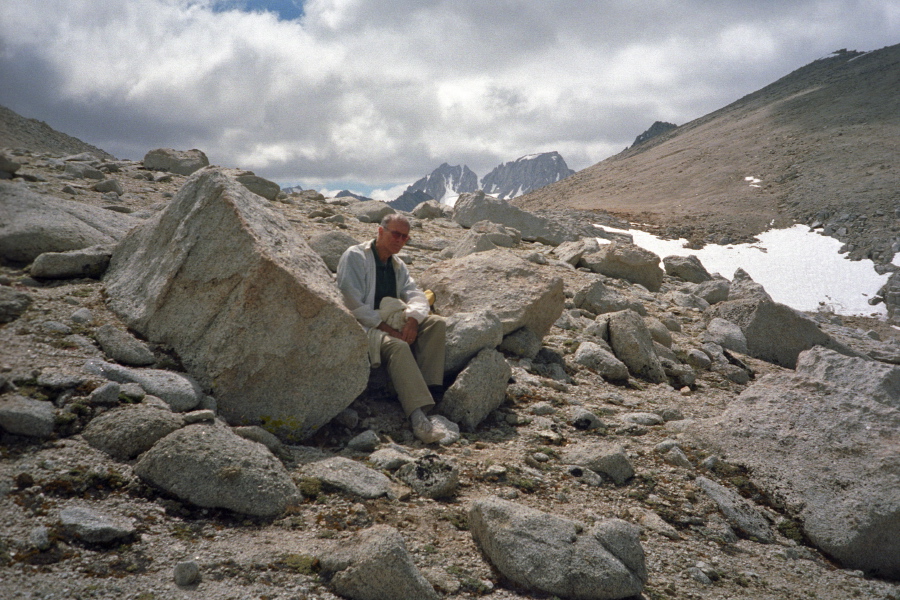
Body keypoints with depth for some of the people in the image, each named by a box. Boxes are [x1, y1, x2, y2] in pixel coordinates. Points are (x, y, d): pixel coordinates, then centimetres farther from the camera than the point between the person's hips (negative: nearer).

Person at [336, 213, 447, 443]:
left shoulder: (398, 265, 17)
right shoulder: (355, 256, -6)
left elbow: (417, 296, 5)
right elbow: (353, 306, -15)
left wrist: (412, 320, -19)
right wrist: (388, 329, -21)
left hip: (390, 321, 7)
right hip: (362, 327, -7)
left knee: (437, 323, -15)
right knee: (398, 347, -36)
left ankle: (425, 387, -25)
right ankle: (417, 414, -43)